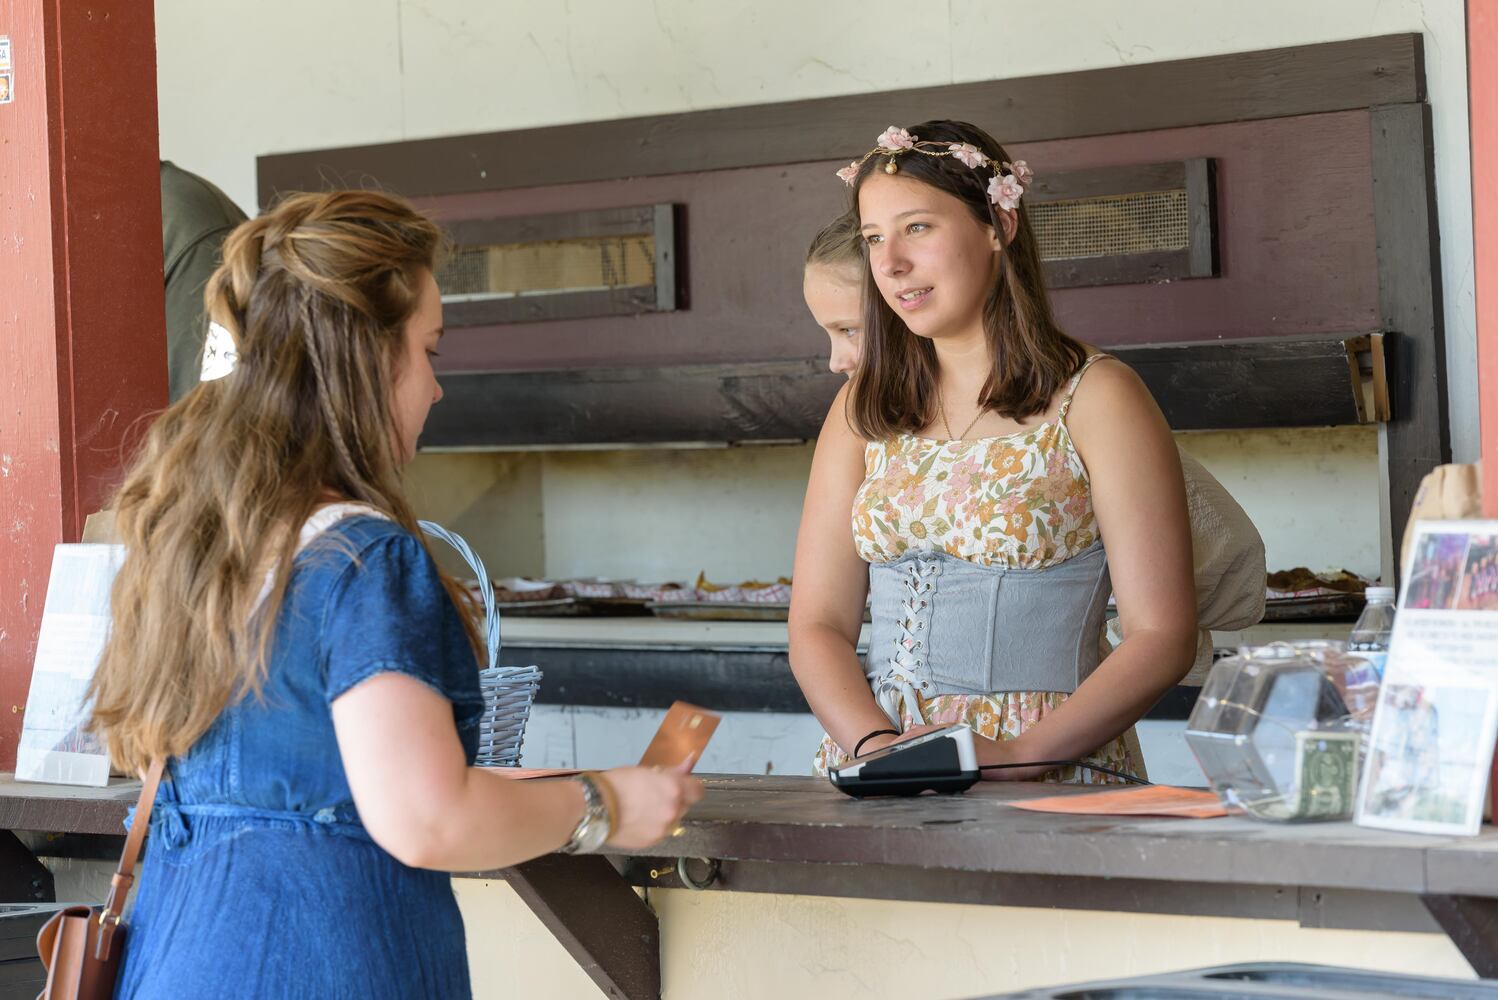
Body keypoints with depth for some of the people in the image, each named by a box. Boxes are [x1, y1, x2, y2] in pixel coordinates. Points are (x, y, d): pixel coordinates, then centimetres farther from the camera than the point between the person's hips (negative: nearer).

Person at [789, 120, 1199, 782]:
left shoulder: (1096, 399, 1)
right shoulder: (862, 411, 15)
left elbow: (1162, 637, -4)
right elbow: (818, 626, 10)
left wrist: (1019, 757, -15)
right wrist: (878, 746, -8)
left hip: (1054, 778, -3)